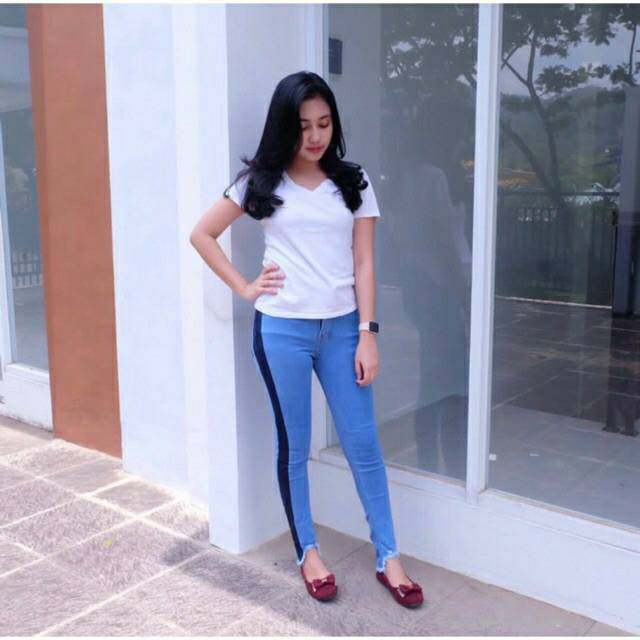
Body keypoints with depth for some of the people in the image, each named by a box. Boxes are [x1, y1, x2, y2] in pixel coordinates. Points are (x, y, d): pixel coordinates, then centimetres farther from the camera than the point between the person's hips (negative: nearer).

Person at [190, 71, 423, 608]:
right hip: (281, 330, -1)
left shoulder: (354, 183, 5)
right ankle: (308, 550, 27)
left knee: (364, 443, 6)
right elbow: (202, 234, 6)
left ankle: (388, 556, 20)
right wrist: (242, 287, -2)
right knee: (294, 446, 10)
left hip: (342, 328, 2)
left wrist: (367, 334, -3)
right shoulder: (260, 181, 1)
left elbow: (363, 264, 3)